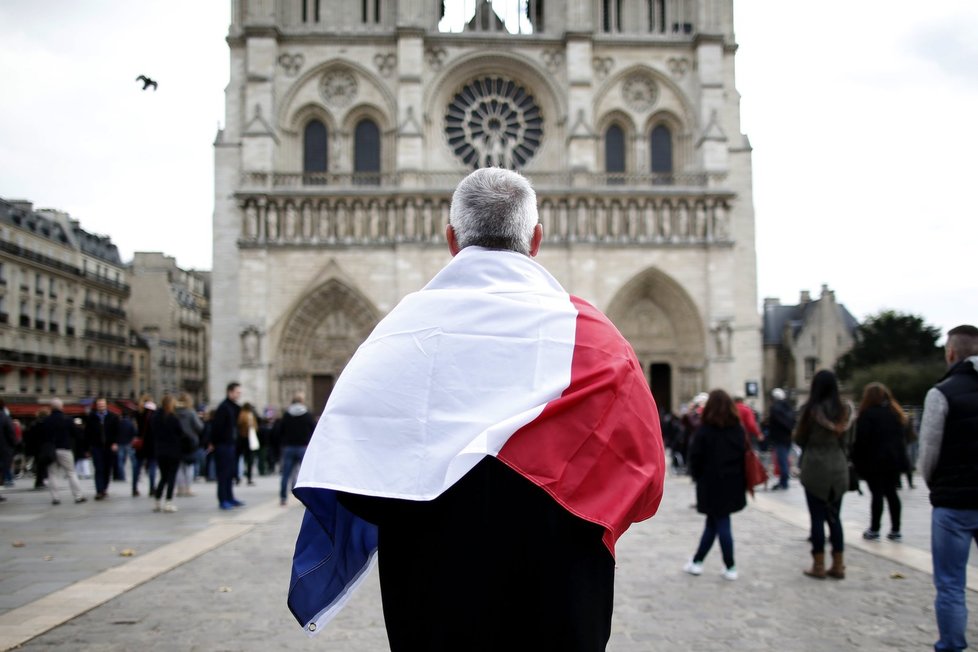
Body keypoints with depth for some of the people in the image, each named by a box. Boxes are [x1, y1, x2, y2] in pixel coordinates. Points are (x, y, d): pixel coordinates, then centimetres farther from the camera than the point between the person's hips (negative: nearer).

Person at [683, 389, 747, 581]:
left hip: (712, 485, -4)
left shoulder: (705, 430, -12)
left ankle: (730, 568, 6)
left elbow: (696, 457, -10)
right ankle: (697, 561, 20)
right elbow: (745, 454, 4)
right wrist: (739, 476, 10)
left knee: (721, 524, 3)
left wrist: (696, 475, 6)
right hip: (734, 483, 5)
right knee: (713, 523, 14)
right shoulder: (738, 428, 2)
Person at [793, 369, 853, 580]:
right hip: (838, 468, 4)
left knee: (817, 517, 3)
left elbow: (798, 438, -3)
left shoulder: (811, 409, -11)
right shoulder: (844, 409, 1)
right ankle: (838, 566, 13)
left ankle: (819, 566, 7)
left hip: (815, 468, -4)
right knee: (834, 517, 12)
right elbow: (846, 439, 9)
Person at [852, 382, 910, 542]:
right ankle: (895, 530, 10)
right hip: (894, 461, 6)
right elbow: (903, 437, 14)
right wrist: (901, 459, 17)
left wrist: (857, 461, -8)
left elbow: (861, 441, -15)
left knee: (877, 494, -2)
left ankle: (874, 529, 3)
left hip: (874, 462, -6)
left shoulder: (867, 415, -11)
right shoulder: (896, 413, 10)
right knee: (891, 493, 9)